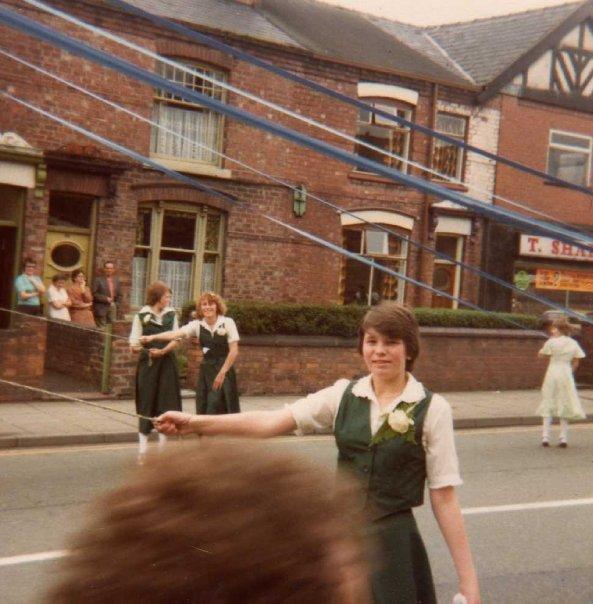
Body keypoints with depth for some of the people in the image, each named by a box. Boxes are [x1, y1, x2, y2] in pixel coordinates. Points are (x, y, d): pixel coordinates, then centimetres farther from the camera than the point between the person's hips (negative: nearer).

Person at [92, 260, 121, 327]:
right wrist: (105, 299, -16)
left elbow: (119, 295, 16)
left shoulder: (117, 280, 11)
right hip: (102, 308, -5)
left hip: (113, 307, 5)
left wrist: (116, 304, 4)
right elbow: (94, 294, -10)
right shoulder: (98, 280, -4)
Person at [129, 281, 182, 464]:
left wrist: (162, 351, -14)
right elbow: (134, 344, -4)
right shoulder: (141, 315, -3)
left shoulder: (171, 314, 6)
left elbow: (175, 340, 2)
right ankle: (143, 448, 6)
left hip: (167, 363, 3)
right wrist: (136, 346, -26)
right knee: (146, 403, 0)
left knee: (166, 402, 5)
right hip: (147, 364, -3)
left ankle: (163, 446, 17)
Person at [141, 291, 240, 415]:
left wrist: (222, 372, -12)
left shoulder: (227, 322, -8)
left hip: (225, 369, -4)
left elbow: (234, 351, -8)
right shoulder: (197, 325, 0)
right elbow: (176, 333, -13)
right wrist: (152, 337, -27)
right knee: (204, 410, 4)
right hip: (206, 370, 4)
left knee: (225, 410, -6)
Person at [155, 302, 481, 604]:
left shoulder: (431, 409, -9)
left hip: (393, 543, -3)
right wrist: (195, 423, -21)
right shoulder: (344, 395, -1)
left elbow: (443, 496, -8)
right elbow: (272, 421, -11)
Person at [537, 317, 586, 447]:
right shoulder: (573, 344, 3)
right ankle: (563, 438, 7)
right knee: (565, 405, 9)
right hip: (567, 375, 3)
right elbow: (575, 363, 6)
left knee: (548, 404, 5)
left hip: (552, 374, -3)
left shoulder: (552, 342, -9)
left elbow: (541, 354, 3)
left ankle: (545, 437, 0)